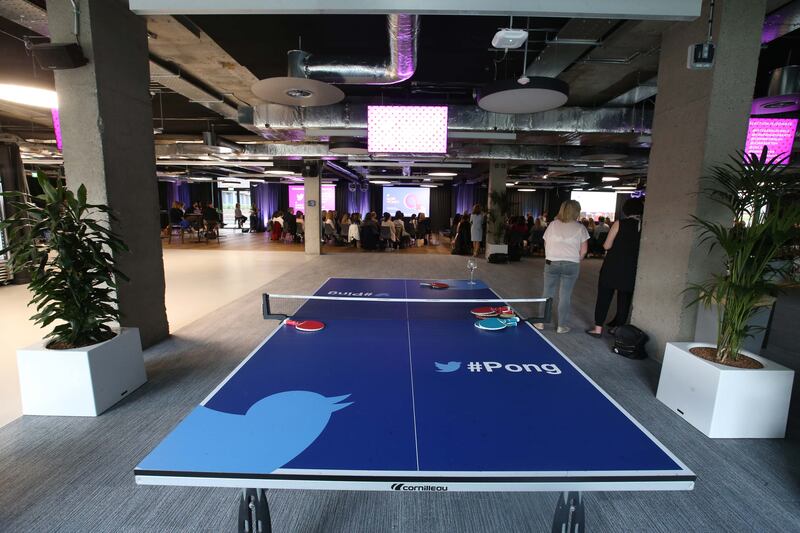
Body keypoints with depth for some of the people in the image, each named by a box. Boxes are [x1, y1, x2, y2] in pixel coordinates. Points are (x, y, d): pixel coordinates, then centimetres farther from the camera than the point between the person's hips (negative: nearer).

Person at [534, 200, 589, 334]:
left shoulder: (553, 224, 2)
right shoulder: (580, 227, -2)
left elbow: (546, 244, 7)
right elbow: (584, 250, -2)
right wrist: (576, 260, 13)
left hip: (552, 262, 1)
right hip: (571, 265, -1)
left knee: (547, 293, 10)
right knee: (565, 296, 7)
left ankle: (541, 322, 18)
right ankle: (562, 326, 16)